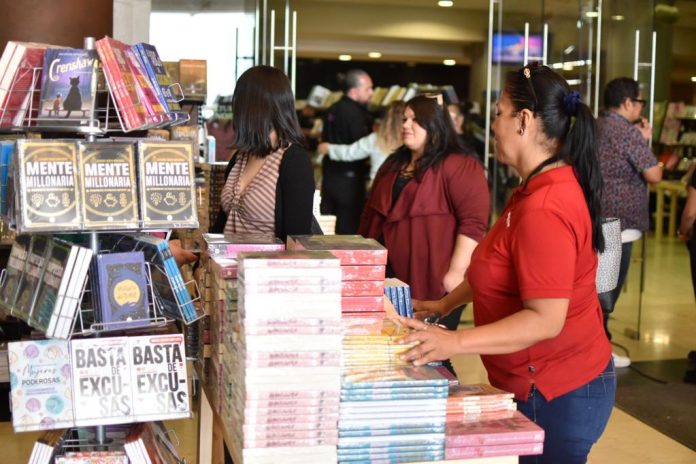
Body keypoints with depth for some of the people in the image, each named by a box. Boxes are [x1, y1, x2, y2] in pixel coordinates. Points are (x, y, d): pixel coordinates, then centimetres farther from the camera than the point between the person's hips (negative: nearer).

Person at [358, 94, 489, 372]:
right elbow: (371, 217, 26)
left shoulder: (459, 167, -8)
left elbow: (473, 222, -16)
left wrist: (456, 272, -20)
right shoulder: (393, 165, 18)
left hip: (433, 286, -7)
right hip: (389, 281, 8)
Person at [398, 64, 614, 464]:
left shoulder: (544, 208, -26)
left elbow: (546, 319, -29)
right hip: (548, 382, 10)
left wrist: (454, 342, -32)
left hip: (555, 394, -10)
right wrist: (447, 303, 15)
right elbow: (503, 267, 18)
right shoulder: (544, 186, 8)